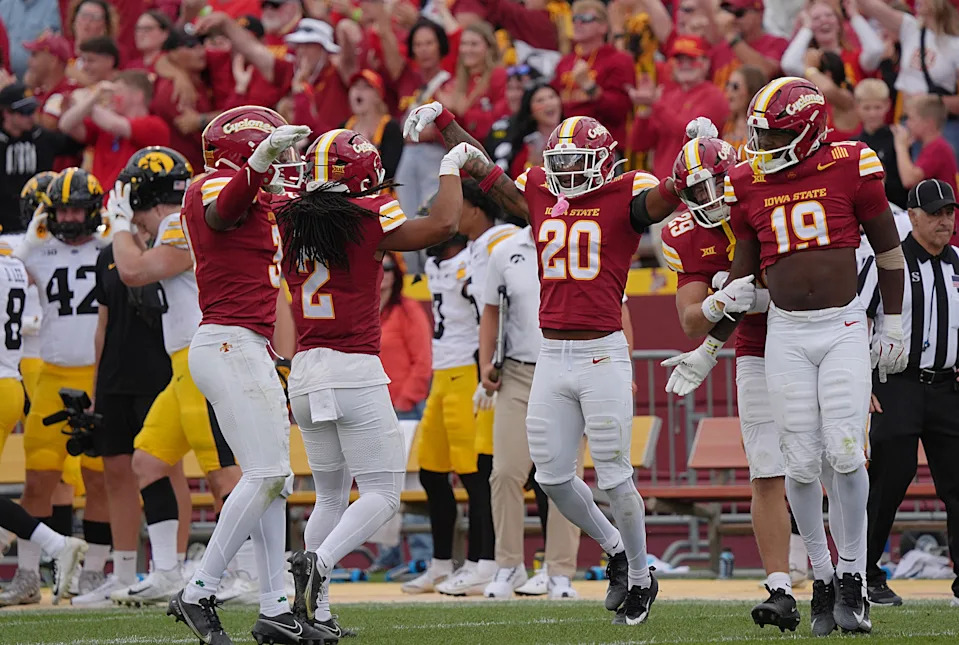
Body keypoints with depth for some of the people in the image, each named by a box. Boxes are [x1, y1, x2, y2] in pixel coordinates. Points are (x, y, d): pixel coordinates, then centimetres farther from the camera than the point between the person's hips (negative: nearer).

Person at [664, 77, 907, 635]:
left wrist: (893, 327, 6)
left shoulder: (850, 168, -3)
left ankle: (852, 576, 1)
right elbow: (743, 277, 13)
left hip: (844, 327, -2)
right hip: (786, 333, 2)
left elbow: (889, 250, 7)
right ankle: (823, 578, 11)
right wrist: (709, 352, 13)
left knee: (845, 453, -12)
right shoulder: (748, 184, 4)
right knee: (801, 464, -2)